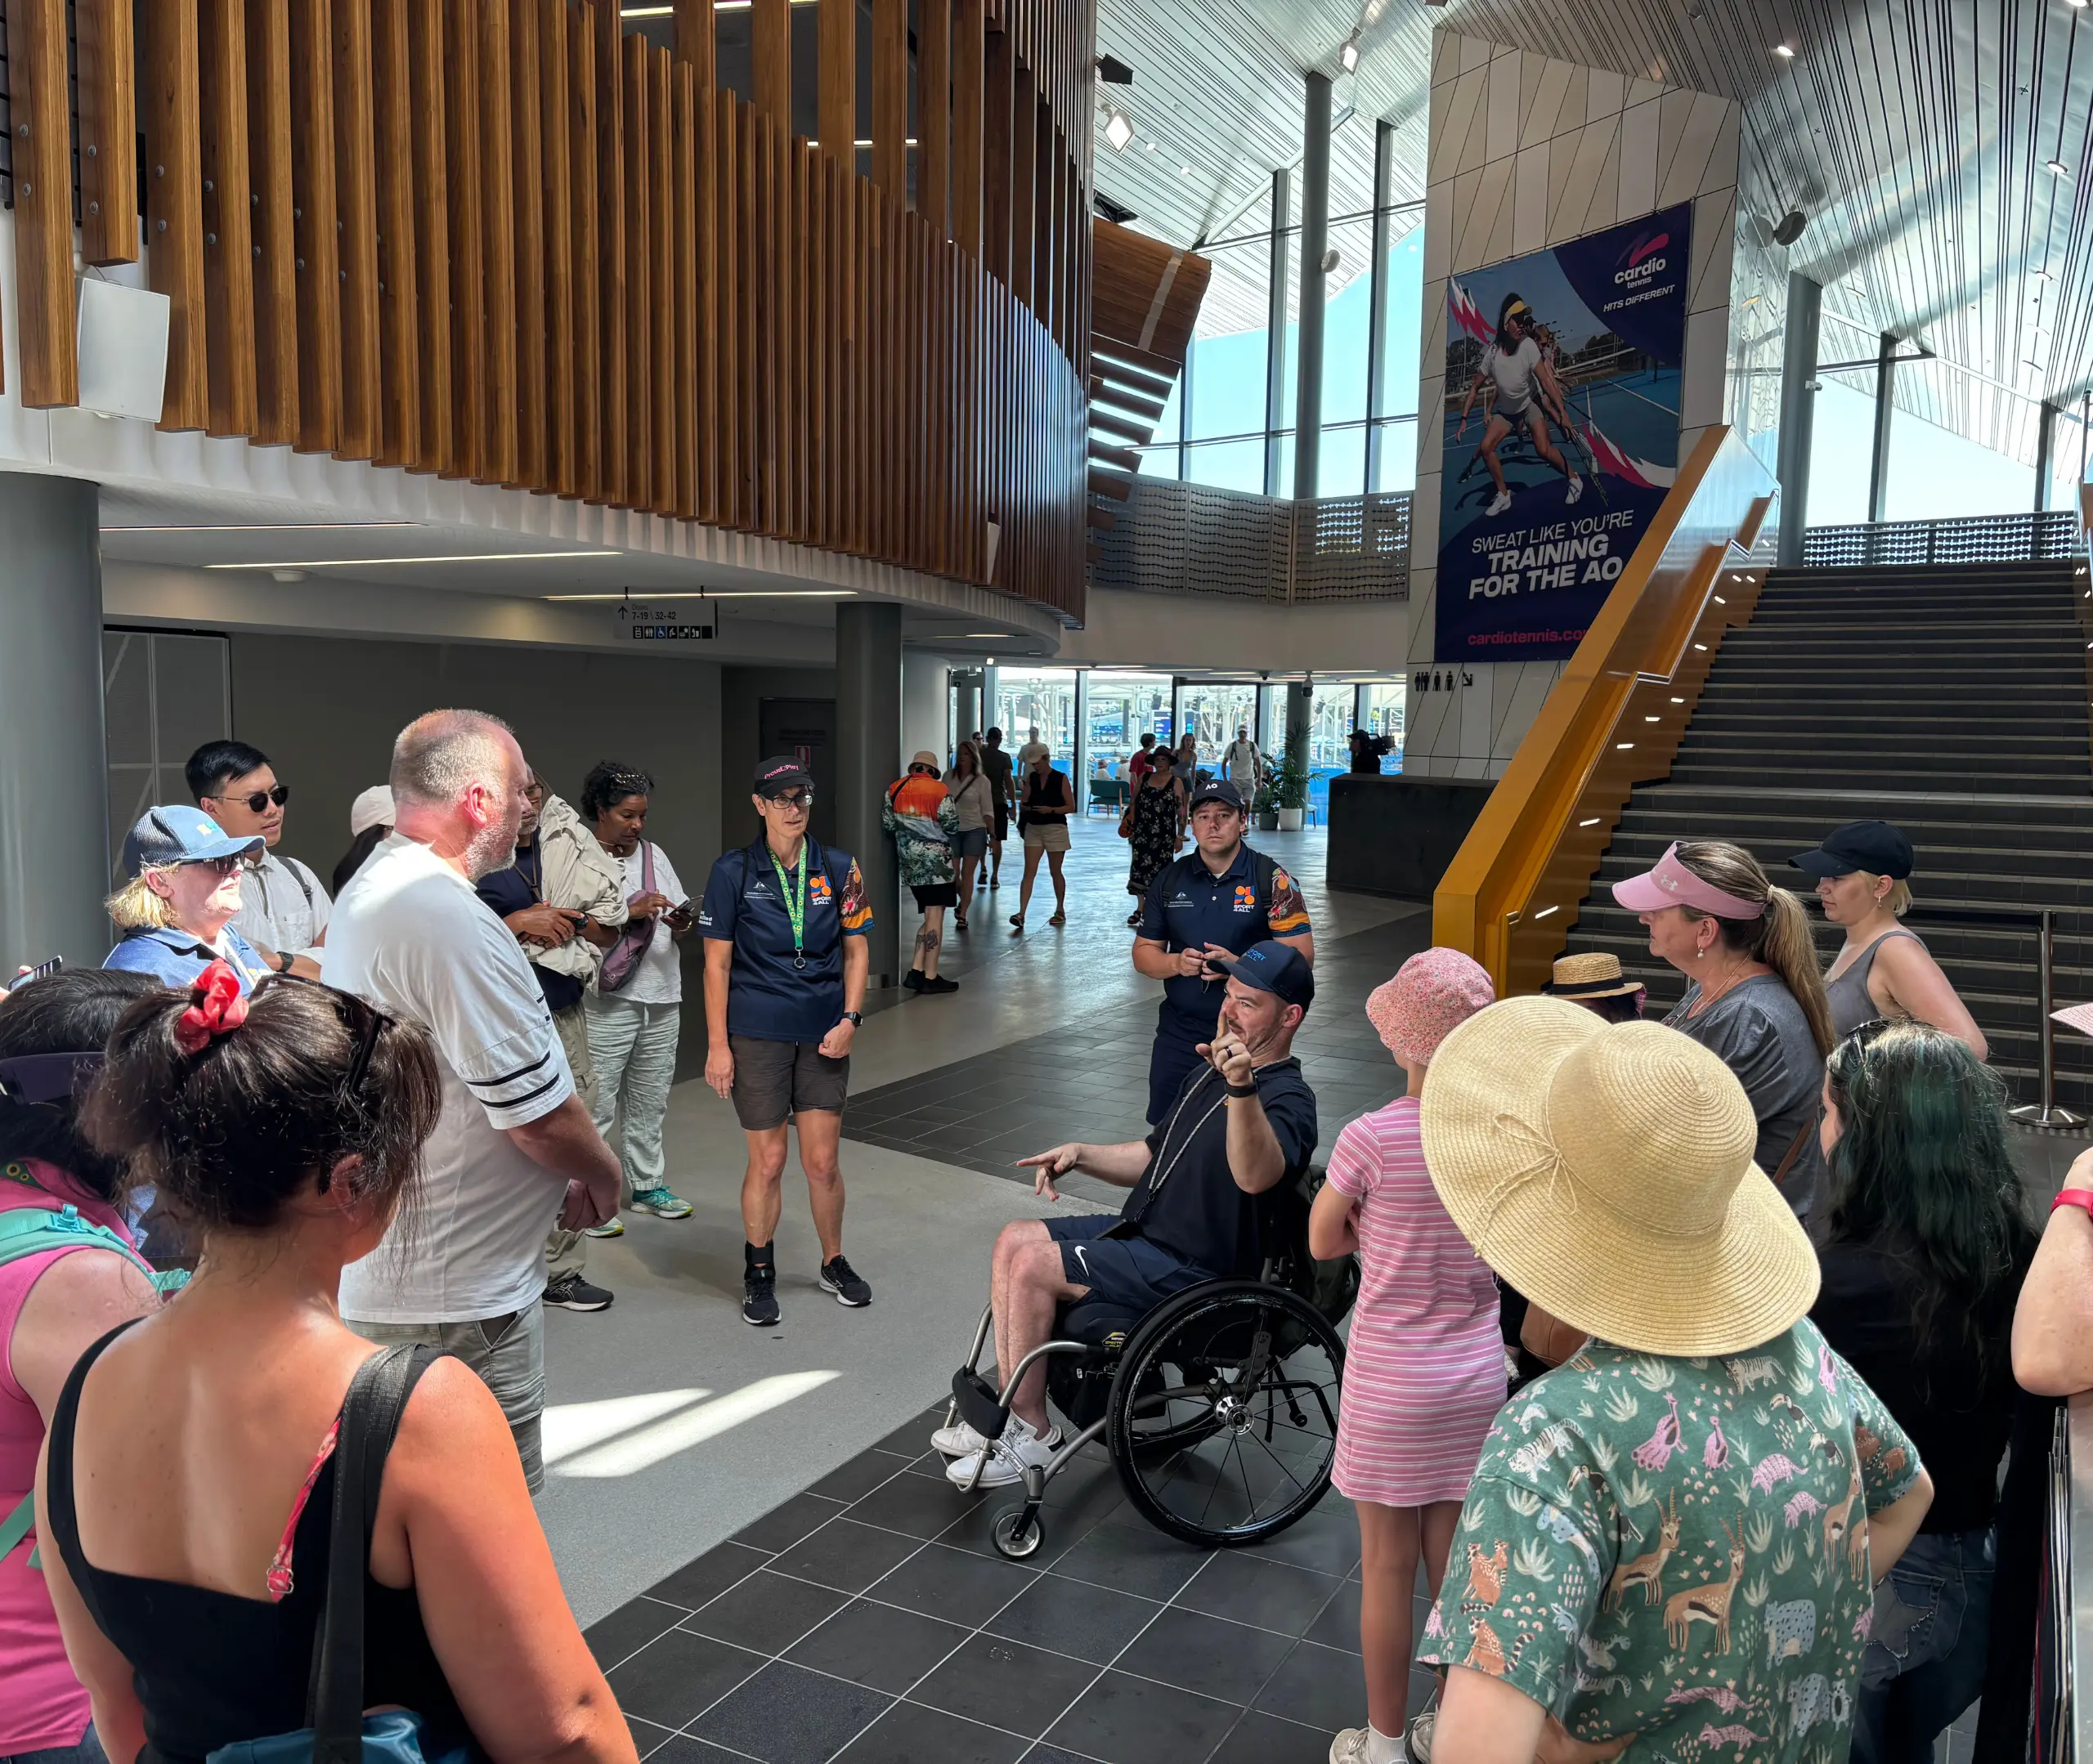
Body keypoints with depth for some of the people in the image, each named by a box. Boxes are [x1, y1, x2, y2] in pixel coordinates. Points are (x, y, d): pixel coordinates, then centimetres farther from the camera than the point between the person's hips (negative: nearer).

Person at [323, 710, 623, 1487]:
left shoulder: (363, 893, 10)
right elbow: (538, 1112, -23)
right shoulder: (449, 919, -25)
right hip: (460, 1291, -10)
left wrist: (564, 1176, 14)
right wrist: (601, 1178, -2)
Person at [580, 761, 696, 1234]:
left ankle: (646, 1185, 27)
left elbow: (678, 922, 14)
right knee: (597, 1105, -2)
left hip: (661, 998, 6)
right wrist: (632, 911, -22)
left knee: (650, 1100, 15)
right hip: (608, 1002, -6)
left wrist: (681, 925, -7)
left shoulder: (653, 854, 12)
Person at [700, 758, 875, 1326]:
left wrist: (849, 1019, -3)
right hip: (757, 1035, -2)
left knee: (823, 1161, 6)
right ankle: (759, 1274, 25)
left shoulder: (838, 868, 2)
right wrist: (717, 1044, -5)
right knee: (767, 1162, 5)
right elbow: (717, 962, -2)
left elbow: (856, 950, 8)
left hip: (823, 1033, 2)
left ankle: (833, 1264, 28)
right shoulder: (733, 872, -4)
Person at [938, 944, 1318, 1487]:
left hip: (1193, 1269, -10)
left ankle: (1032, 1433, -2)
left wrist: (1242, 1089, -55)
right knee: (1015, 1239, 2)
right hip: (1147, 1232, 10)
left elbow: (1255, 1176, -40)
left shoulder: (1287, 1098, -17)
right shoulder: (1209, 1069, 14)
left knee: (1033, 1265, -17)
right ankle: (1014, 1408, 5)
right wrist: (1081, 1155, 8)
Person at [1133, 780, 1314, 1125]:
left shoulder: (1272, 880, -4)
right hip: (1179, 1034, 3)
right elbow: (1143, 953, 9)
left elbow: (1302, 954, -7)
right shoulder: (1169, 880, 6)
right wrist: (1177, 963, -12)